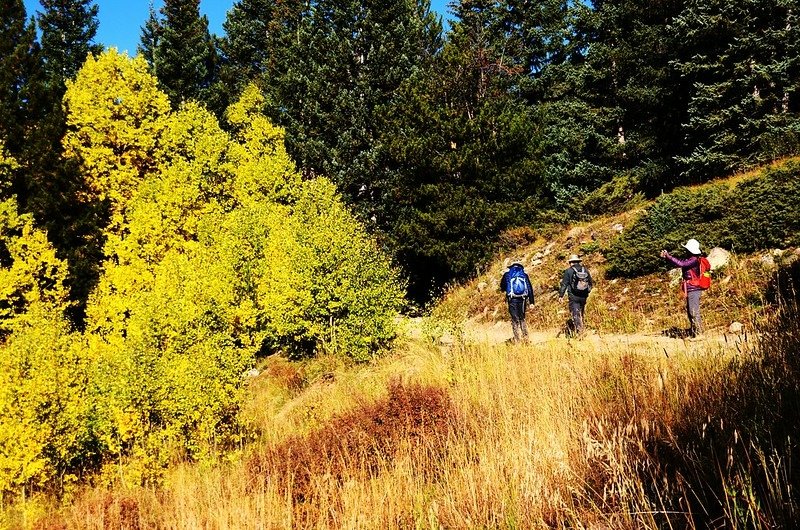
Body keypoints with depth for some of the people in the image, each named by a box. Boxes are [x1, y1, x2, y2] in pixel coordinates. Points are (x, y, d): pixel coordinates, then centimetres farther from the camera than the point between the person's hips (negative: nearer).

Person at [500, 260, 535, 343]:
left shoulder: (507, 273, 6)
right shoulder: (524, 274, 10)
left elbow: (502, 287, 14)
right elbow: (530, 288, 6)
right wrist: (531, 302, 7)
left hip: (512, 299, -2)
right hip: (522, 299, 2)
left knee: (515, 320, 1)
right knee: (522, 319, 16)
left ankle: (517, 340, -4)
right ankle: (525, 338, 10)